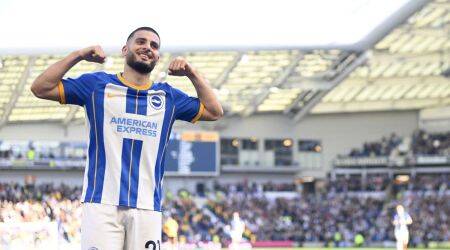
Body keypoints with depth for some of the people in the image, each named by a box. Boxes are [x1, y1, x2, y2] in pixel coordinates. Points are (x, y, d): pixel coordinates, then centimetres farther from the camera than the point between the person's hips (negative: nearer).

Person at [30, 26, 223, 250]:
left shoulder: (168, 97, 18)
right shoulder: (97, 85, 10)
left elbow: (214, 112, 19)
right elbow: (40, 88, 5)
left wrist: (192, 74, 11)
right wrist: (78, 55, -1)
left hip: (147, 209, 3)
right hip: (101, 205, -3)